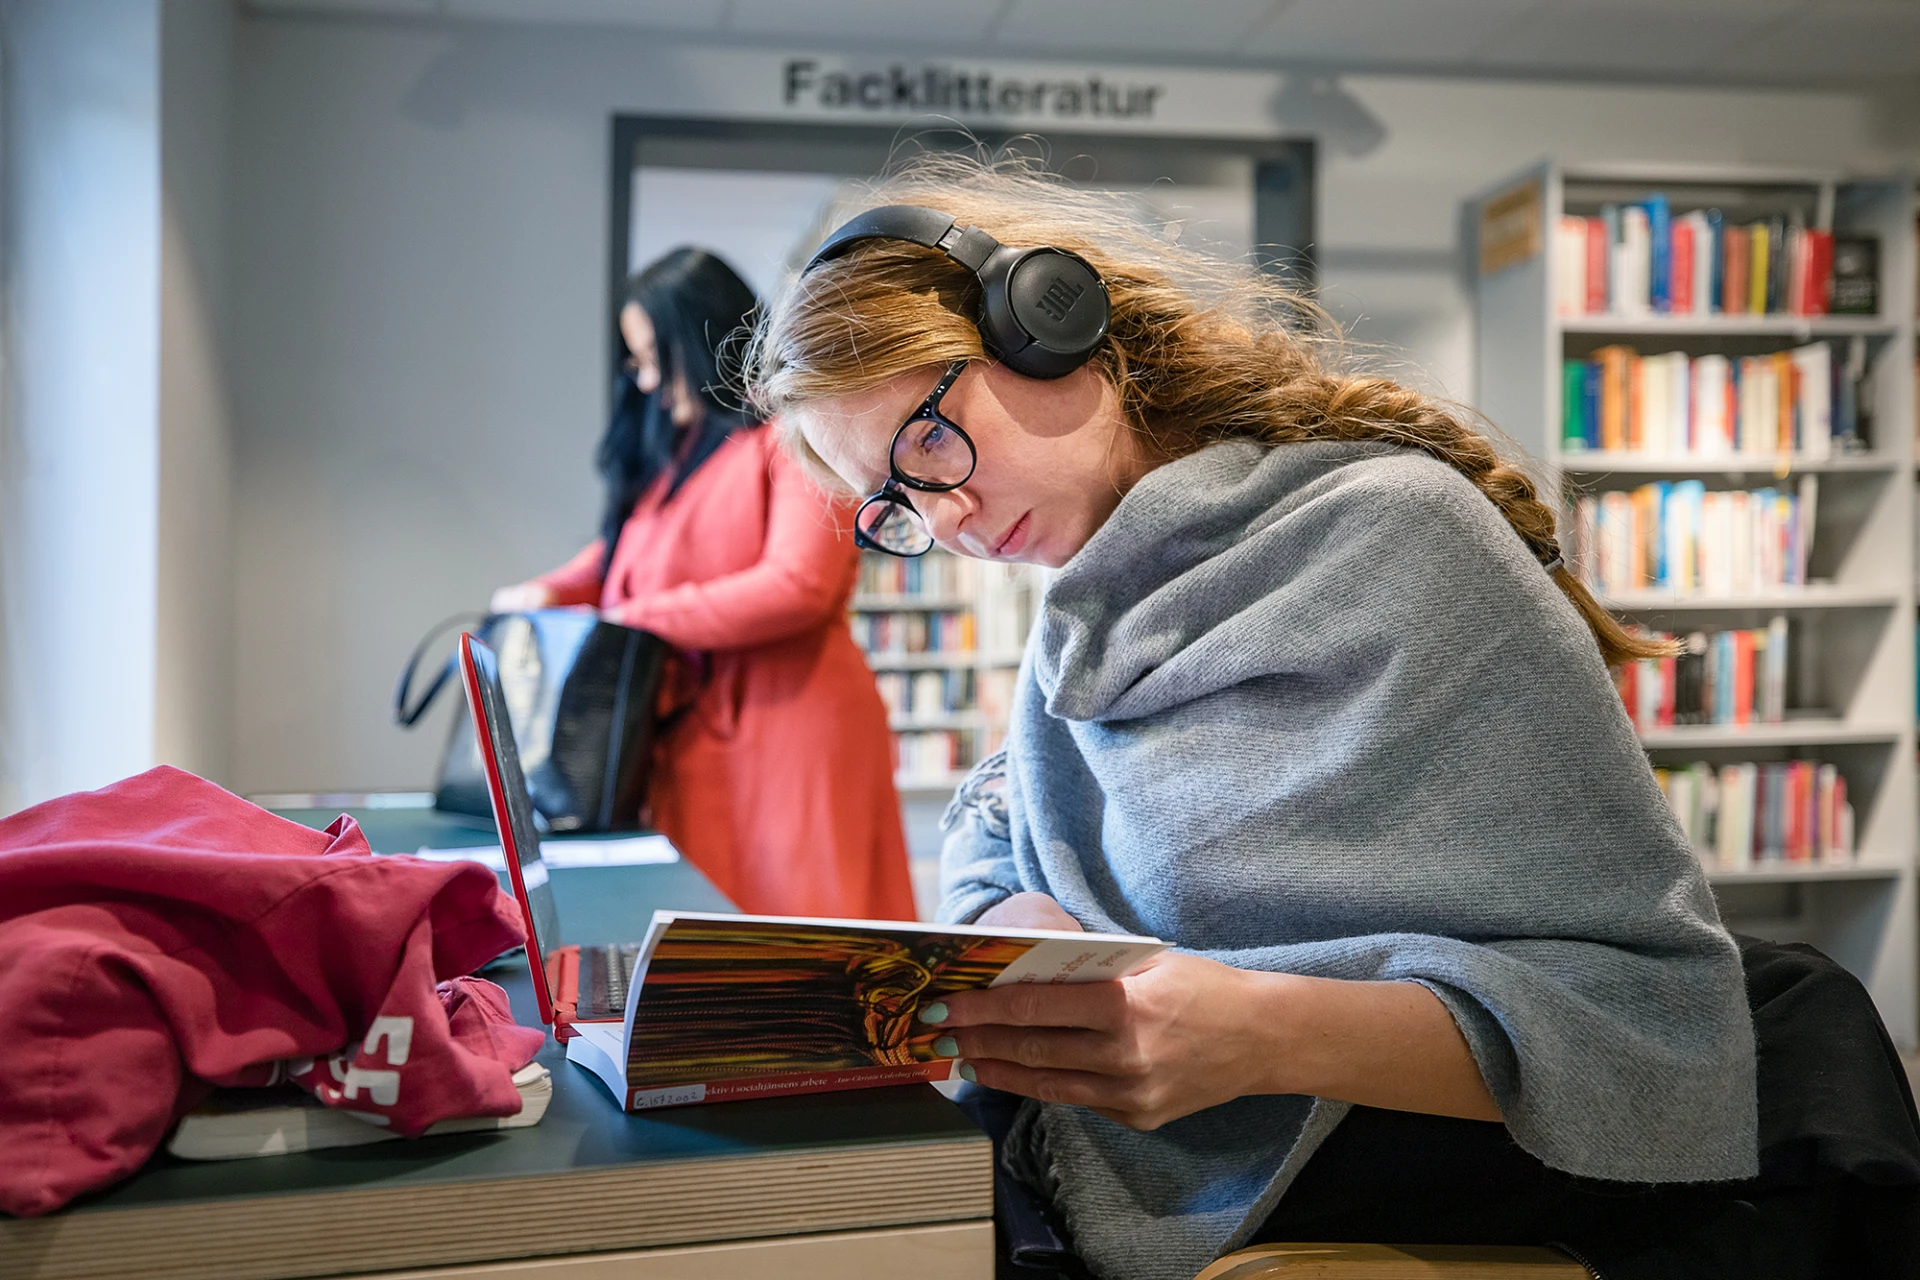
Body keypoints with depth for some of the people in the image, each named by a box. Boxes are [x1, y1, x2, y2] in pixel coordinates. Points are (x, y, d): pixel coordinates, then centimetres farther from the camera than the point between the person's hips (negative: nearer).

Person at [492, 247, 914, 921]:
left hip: (786, 731, -7)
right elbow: (626, 551, 29)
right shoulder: (672, 444, 19)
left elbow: (796, 584, -16)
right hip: (690, 734, 7)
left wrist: (642, 619, -13)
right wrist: (553, 593, 8)